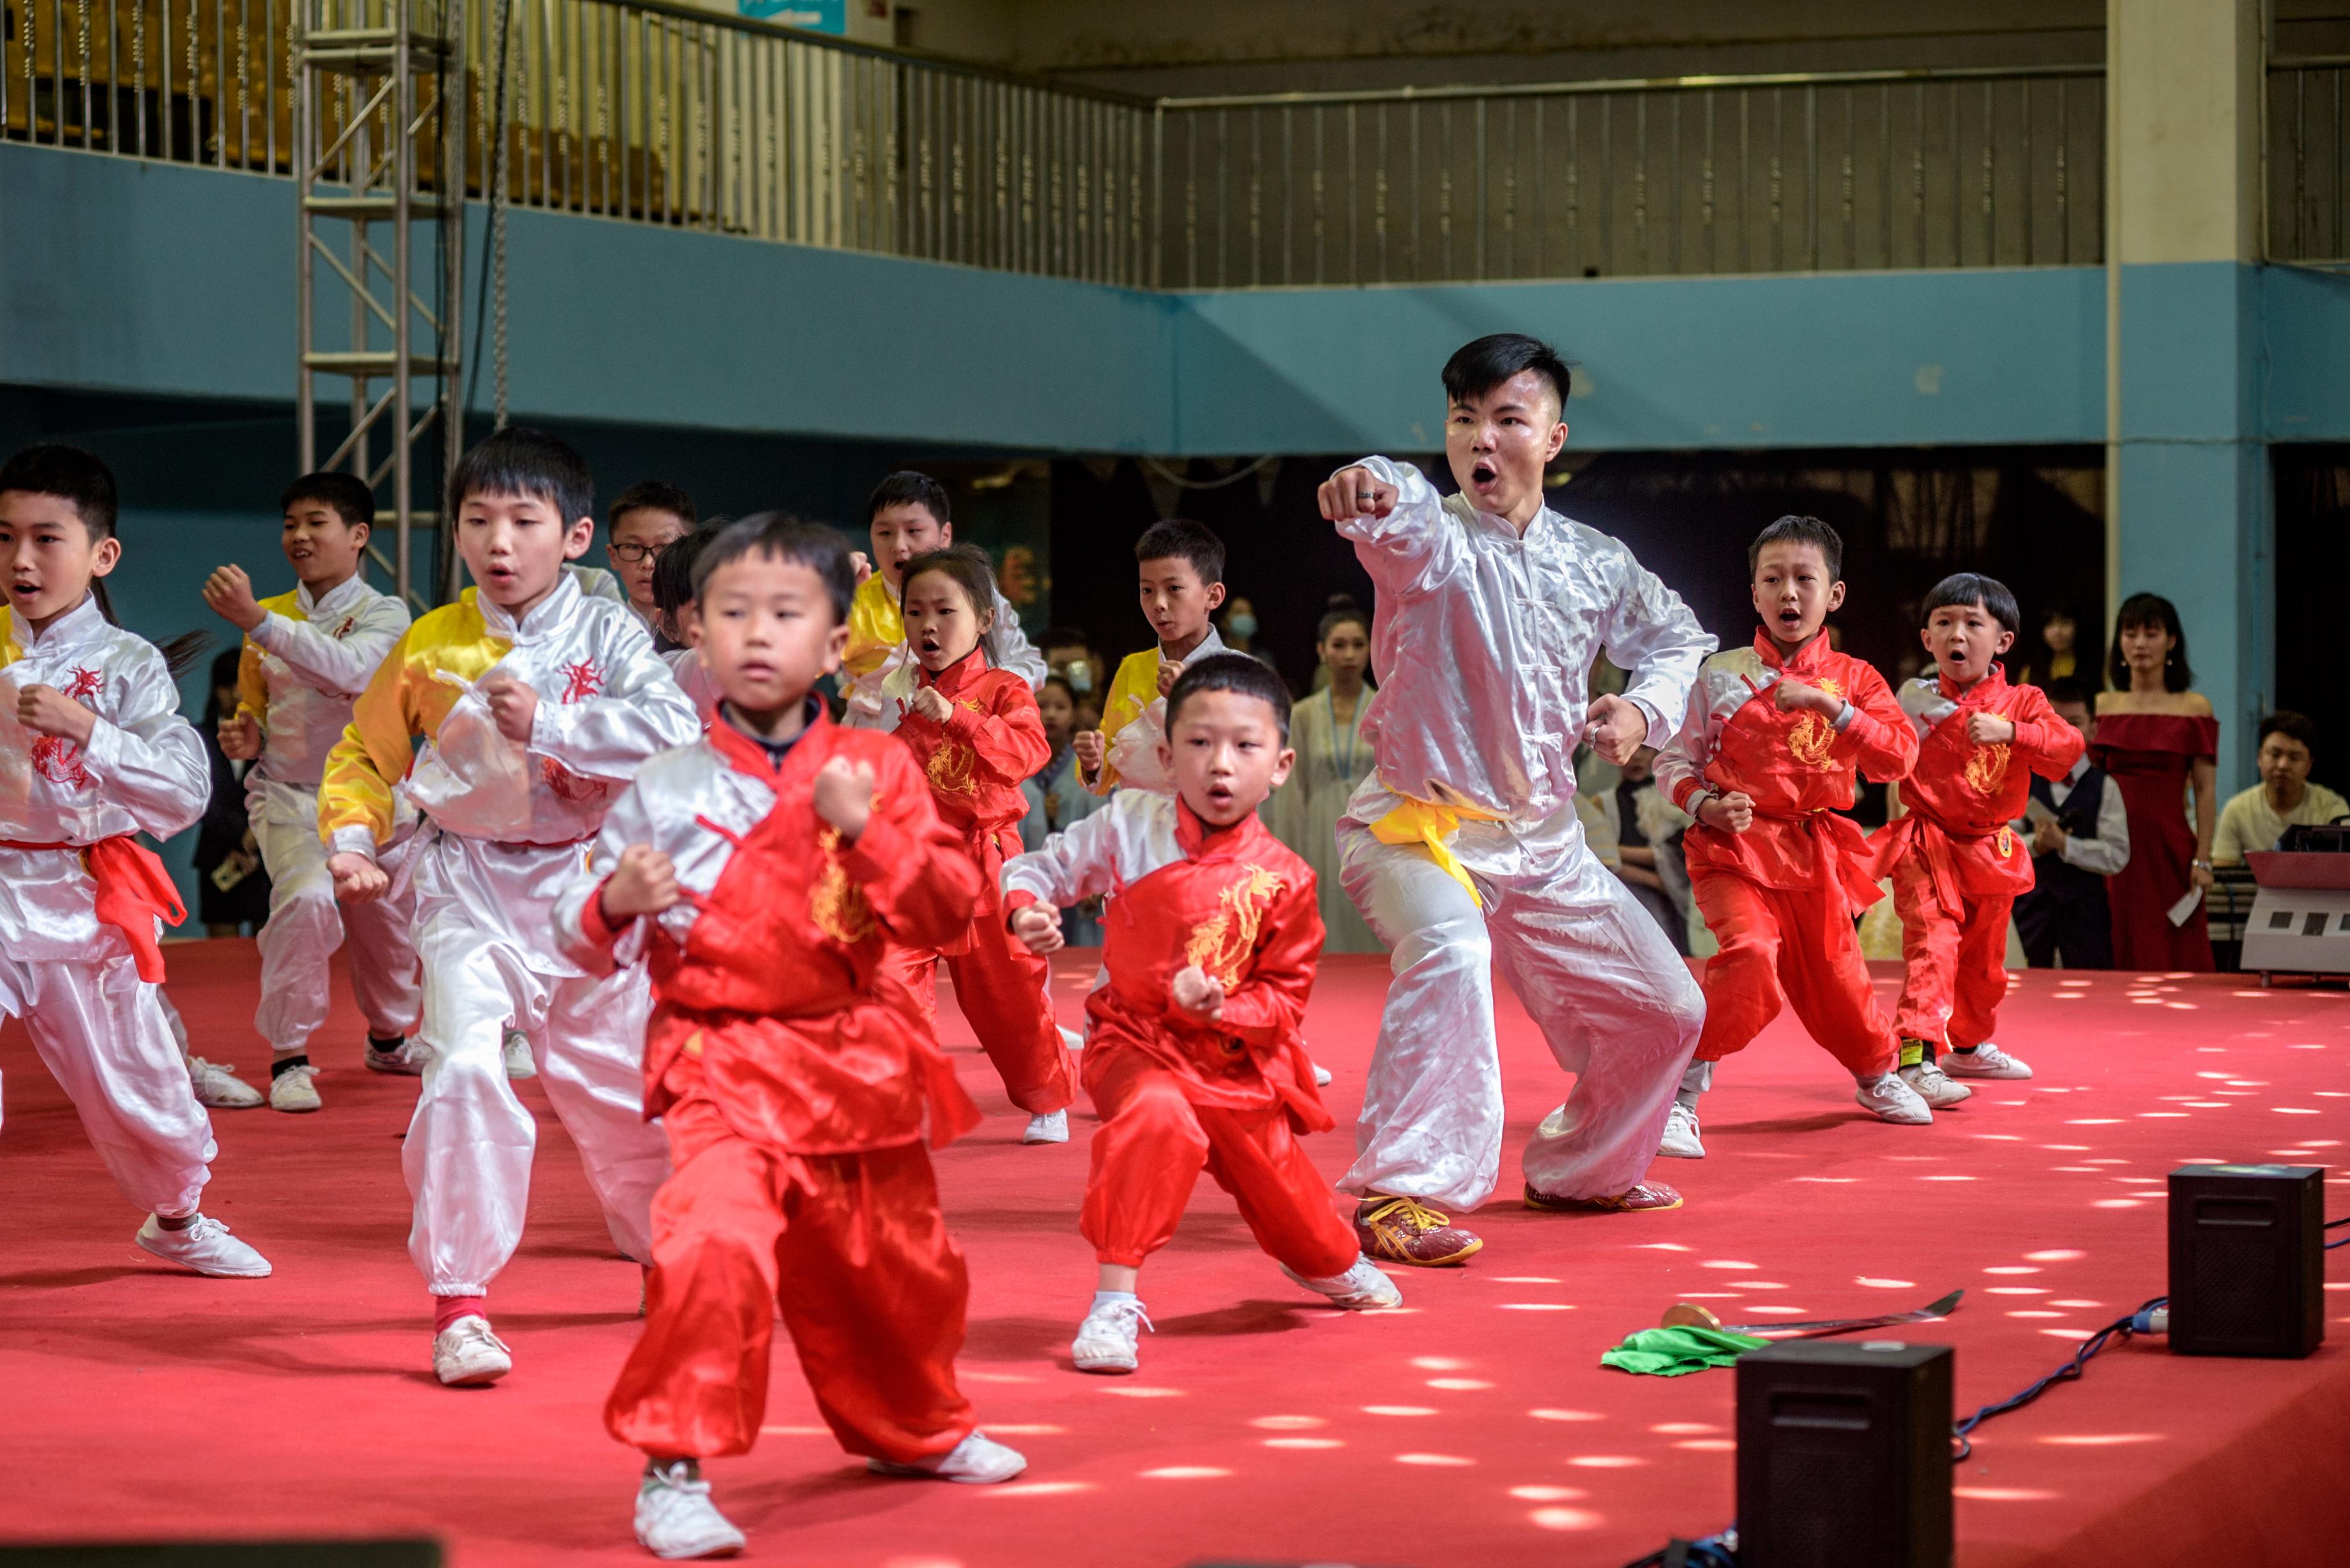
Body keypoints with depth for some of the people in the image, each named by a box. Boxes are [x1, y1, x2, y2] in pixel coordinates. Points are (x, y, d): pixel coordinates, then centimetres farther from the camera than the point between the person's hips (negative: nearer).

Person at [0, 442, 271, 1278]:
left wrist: (85, 729, -24)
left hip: (80, 899, 0)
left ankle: (177, 1218, 41)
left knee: (137, 1083, 14)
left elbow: (184, 793, -13)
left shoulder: (127, 666, -4)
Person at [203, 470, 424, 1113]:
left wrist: (254, 620, -40)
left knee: (385, 923, 14)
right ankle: (288, 1058, -19)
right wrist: (246, 736, -7)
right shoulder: (272, 613, 3)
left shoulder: (384, 614, -9)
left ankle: (388, 1038, 45)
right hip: (290, 796, 0)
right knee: (308, 897, -27)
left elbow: (349, 668, -32)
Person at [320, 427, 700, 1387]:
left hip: (584, 884, 1)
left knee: (617, 1085, 14)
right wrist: (352, 846, -8)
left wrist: (546, 723, -27)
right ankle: (460, 1304, -12)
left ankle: (669, 1248, 42)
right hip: (470, 890, -1)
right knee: (464, 1070, -20)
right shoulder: (430, 645, -2)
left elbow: (673, 726, -22)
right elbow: (363, 754, 8)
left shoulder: (606, 636, -6)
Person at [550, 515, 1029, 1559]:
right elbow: (584, 941, 2)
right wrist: (615, 905, -20)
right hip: (726, 1068, -4)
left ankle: (912, 1432, 48)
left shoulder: (878, 769, 2)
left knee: (890, 1267, 20)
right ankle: (672, 1471, -17)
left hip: (861, 1064, 4)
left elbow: (950, 912, -5)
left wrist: (867, 831, -18)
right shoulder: (665, 787, -4)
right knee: (714, 1242, -28)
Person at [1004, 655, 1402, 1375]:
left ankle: (1334, 1262, 53)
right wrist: (1027, 908, -20)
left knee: (1277, 1176, 14)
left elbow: (1286, 995, -4)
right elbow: (1045, 864, 2)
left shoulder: (1282, 879, -9)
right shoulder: (1132, 827, -10)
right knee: (1156, 1116, -35)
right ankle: (1114, 1301, -28)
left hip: (1239, 1059, 2)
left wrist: (1224, 1006, -22)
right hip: (1137, 1041, -2)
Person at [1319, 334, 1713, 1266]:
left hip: (1542, 840, 6)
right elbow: (1406, 522, -40)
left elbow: (1678, 640, 20)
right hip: (1418, 826, -6)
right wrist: (1373, 493, -65)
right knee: (1449, 950, -38)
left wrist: (1645, 709, -2)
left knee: (1665, 1010, 12)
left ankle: (1576, 1169, 39)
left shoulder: (1595, 563, 3)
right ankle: (1401, 1193, -35)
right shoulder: (1434, 539, -13)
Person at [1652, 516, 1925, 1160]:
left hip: (1816, 853, 3)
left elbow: (1899, 754, -10)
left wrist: (1829, 705, -20)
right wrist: (1706, 806, -14)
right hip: (1736, 846, -3)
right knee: (1750, 954, -26)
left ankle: (1877, 1076, 44)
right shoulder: (1720, 675, -1)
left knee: (1832, 969, 14)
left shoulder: (1853, 679, 4)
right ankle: (1679, 1099, -20)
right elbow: (1674, 758, 5)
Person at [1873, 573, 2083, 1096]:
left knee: (1983, 958, 21)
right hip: (1928, 846, -4)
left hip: (1990, 850, 4)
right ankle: (1917, 1061, -31)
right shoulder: (1915, 700, -4)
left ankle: (1969, 1047, 44)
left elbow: (2067, 748, -18)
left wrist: (2008, 731, -30)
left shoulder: (2021, 703, -2)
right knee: (1931, 944, -23)